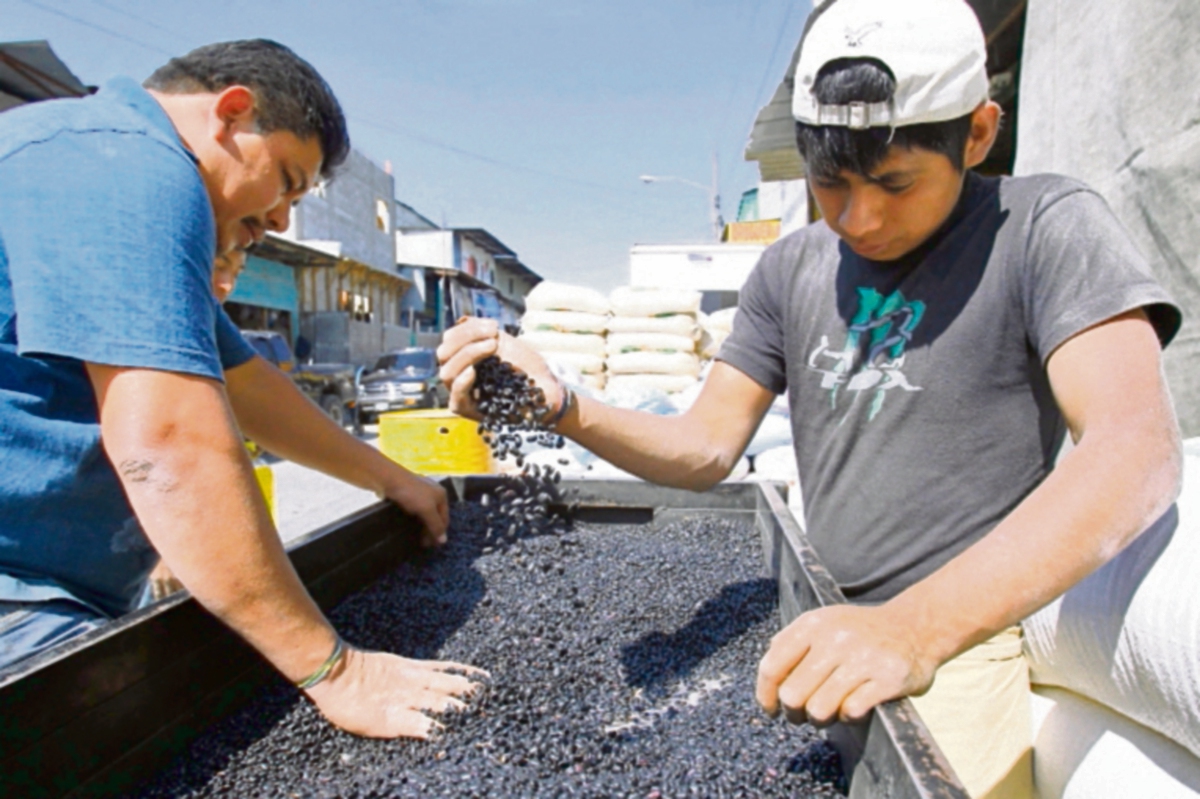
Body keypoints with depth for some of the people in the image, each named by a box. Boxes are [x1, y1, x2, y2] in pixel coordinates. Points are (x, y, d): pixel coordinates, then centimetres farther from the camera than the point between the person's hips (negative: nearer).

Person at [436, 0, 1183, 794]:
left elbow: (1138, 451, -22)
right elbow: (707, 447, 2)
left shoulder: (1045, 226, -8)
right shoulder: (792, 267, 5)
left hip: (965, 637, -3)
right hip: (831, 633, 4)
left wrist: (915, 625, -36)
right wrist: (562, 408, -17)